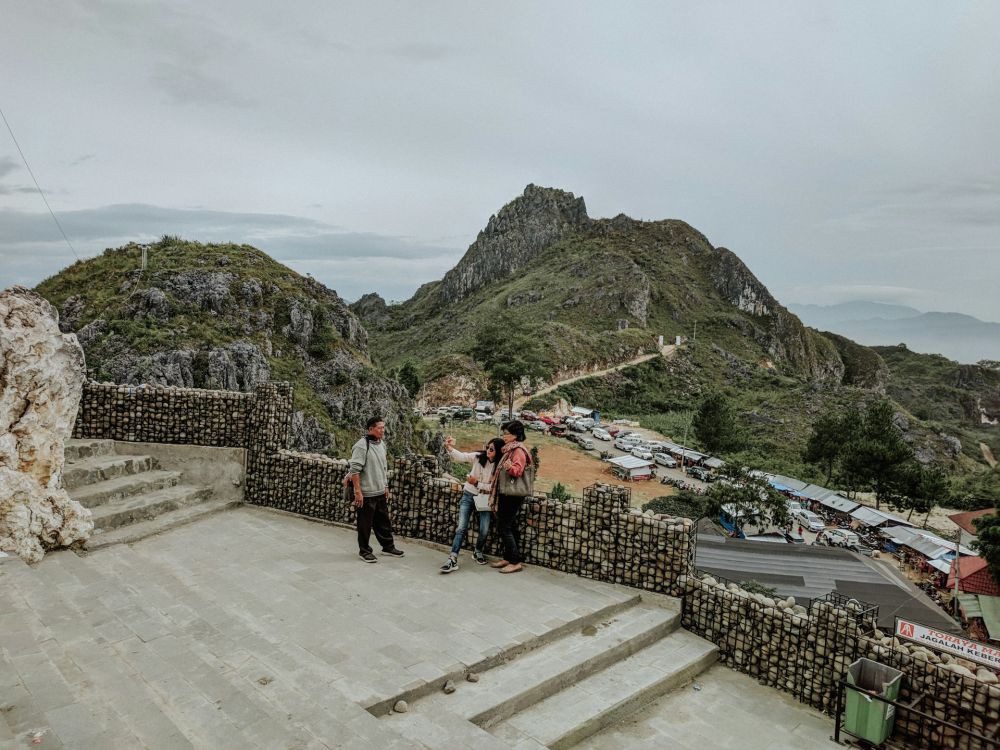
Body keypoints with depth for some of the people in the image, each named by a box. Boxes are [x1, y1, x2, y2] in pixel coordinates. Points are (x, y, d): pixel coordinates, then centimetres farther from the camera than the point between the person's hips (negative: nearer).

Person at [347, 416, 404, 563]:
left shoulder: (381, 444, 10)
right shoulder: (362, 445, -17)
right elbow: (355, 470, -20)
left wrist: (386, 487, 20)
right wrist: (358, 492, -22)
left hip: (380, 493, 8)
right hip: (366, 494, -8)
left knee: (384, 522, 17)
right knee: (365, 524, 5)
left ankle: (388, 547, 30)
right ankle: (364, 551, 19)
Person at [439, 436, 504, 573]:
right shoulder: (478, 457, -9)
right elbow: (461, 456, -21)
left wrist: (477, 483, -21)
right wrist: (450, 448, -38)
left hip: (484, 499, 0)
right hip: (469, 495, 0)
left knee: (484, 530, -5)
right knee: (461, 528, -9)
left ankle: (478, 552, 25)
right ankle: (453, 559, -11)